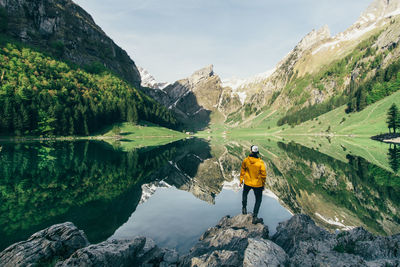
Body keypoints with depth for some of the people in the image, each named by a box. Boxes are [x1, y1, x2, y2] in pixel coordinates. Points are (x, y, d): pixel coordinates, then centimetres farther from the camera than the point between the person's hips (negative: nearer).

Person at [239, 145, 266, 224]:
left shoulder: (245, 160, -13)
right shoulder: (261, 163, -20)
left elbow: (242, 171, 1)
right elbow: (263, 175, -11)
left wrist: (241, 180, 16)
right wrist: (263, 185, 5)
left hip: (247, 182, 2)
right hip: (257, 184, -2)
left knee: (245, 194, 32)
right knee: (258, 200, 15)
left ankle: (244, 209, 40)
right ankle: (255, 217, 16)